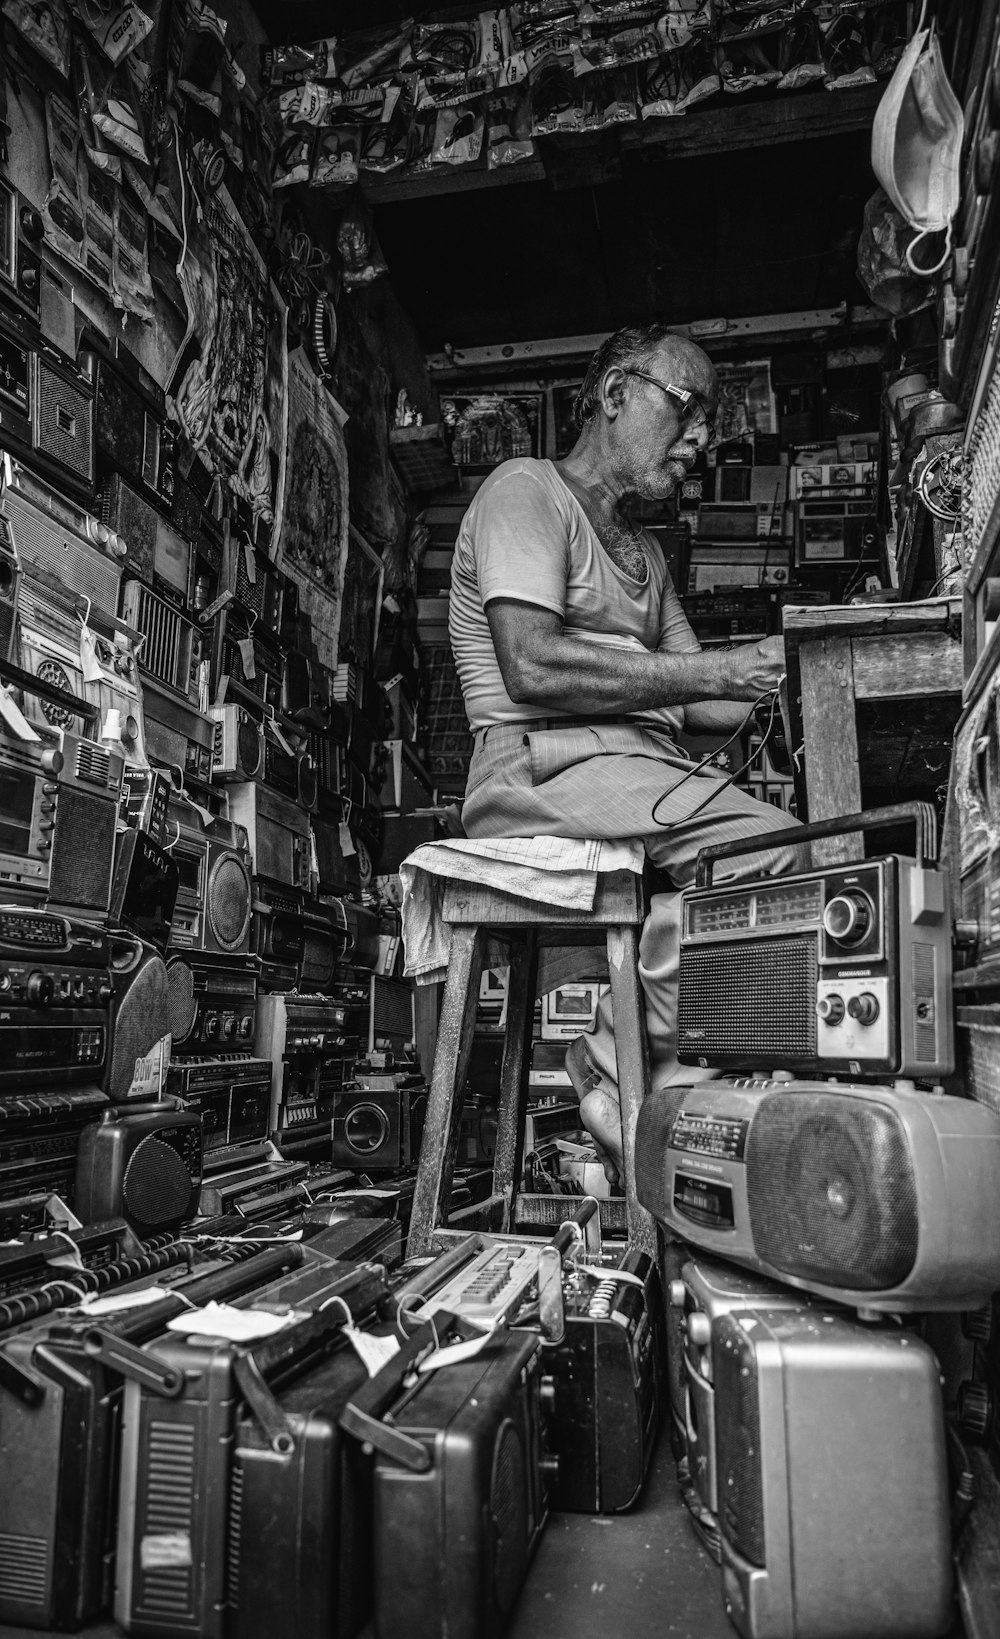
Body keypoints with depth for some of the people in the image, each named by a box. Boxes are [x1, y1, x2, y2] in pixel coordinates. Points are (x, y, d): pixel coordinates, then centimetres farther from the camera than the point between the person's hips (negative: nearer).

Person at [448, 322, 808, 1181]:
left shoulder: (645, 553, 29)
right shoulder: (526, 490, 4)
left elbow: (696, 708, 18)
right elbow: (533, 667, -14)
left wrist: (786, 675, 1)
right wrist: (716, 670, -12)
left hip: (643, 772, 8)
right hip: (543, 763, -8)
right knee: (762, 843, -27)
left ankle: (668, 1079, -17)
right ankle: (622, 1069, -16)